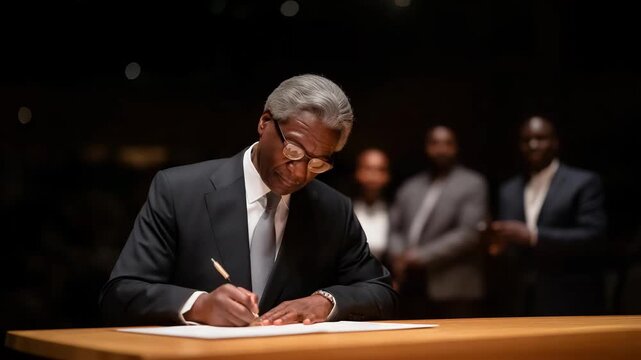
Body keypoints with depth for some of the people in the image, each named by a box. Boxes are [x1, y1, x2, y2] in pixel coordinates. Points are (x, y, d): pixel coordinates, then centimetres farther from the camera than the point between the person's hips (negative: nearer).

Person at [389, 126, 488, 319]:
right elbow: (395, 229, 16)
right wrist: (399, 257, -5)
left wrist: (422, 256, -12)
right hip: (411, 291, 4)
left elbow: (469, 232, -9)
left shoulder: (472, 184, 2)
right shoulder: (409, 187, 18)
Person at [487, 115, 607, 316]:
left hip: (569, 306, -4)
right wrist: (498, 245, -7)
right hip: (520, 306, 4)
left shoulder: (584, 183, -1)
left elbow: (593, 236, -12)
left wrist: (533, 236, -21)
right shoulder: (508, 190, 15)